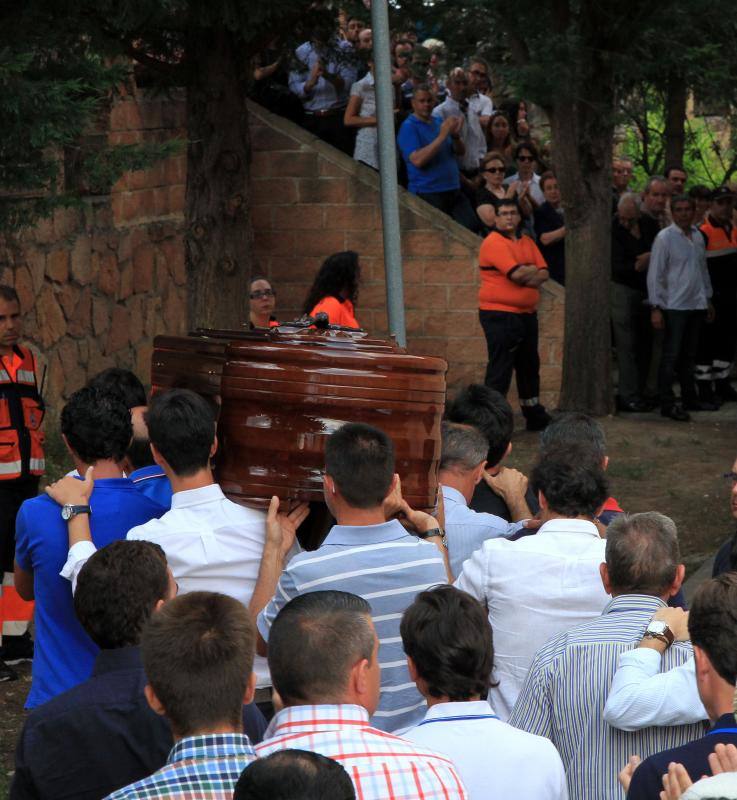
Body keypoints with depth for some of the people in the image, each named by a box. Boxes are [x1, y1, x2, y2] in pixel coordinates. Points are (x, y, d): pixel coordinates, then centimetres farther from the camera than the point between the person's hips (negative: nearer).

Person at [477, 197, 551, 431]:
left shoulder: (526, 242, 14)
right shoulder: (494, 243, -12)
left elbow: (543, 274, 5)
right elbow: (517, 273, -21)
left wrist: (526, 276, -15)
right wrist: (532, 271, -1)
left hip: (527, 313, 8)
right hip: (500, 315, -8)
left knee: (529, 366, 17)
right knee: (500, 369, -9)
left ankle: (535, 416, 29)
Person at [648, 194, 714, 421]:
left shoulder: (698, 237, 10)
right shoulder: (664, 238, -9)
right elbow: (655, 274, -10)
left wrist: (708, 298, 21)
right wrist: (656, 308, -14)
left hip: (696, 304, 6)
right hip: (674, 306, -6)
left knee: (689, 355, 15)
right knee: (671, 356, -4)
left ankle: (690, 399, 24)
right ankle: (667, 404, -1)